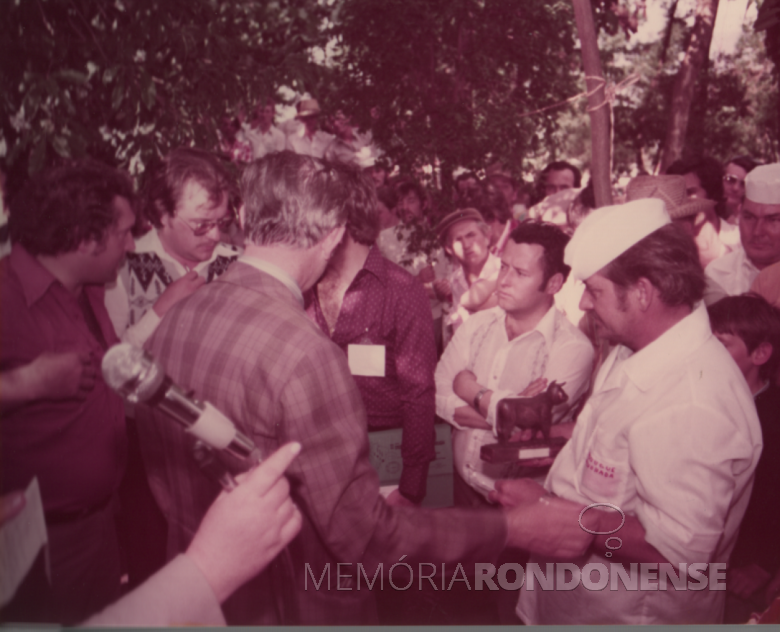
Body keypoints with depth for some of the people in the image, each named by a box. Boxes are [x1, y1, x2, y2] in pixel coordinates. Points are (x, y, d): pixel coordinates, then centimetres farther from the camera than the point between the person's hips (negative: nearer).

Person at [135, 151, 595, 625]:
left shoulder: (171, 323, -7)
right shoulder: (304, 354, -31)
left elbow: (163, 480, 5)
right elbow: (365, 537, -26)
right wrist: (511, 529, -18)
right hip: (292, 606, -6)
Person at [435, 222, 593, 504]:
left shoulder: (573, 347, -12)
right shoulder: (477, 324, 4)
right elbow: (438, 394, -4)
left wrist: (474, 393, -5)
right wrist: (499, 408, -16)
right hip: (464, 481, 4)